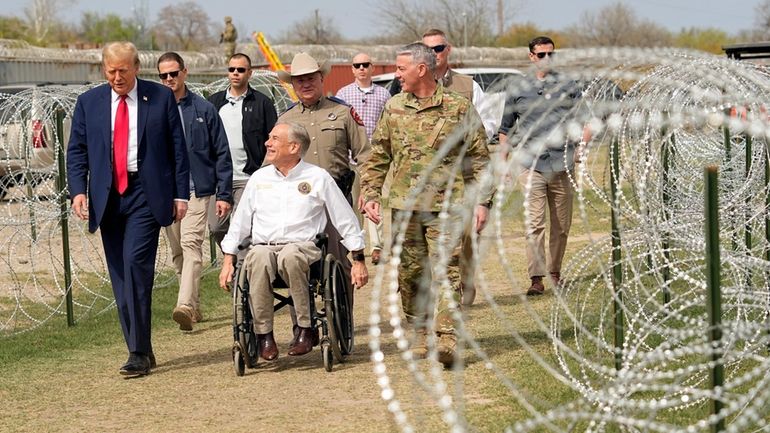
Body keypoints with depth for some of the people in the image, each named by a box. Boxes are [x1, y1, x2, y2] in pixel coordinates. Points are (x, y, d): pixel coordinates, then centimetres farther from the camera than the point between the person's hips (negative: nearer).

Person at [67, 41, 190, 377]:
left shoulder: (161, 98, 3)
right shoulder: (89, 103, 9)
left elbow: (178, 148, 4)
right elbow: (76, 150, 8)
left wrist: (181, 194, -1)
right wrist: (78, 190, -6)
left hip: (146, 194, -4)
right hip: (106, 197, 4)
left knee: (136, 264, -17)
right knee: (120, 276, 6)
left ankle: (139, 353, -16)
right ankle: (140, 350, 14)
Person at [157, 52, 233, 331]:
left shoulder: (204, 109, 2)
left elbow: (221, 153, 3)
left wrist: (224, 194, -2)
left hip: (197, 190, -3)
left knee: (191, 245, -16)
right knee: (177, 251, 9)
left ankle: (185, 306, -26)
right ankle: (194, 306, 20)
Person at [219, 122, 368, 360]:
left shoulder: (318, 177, 9)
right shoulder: (259, 178, 18)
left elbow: (346, 220, 12)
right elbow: (239, 222, 22)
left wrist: (358, 260, 8)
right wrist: (228, 260, 14)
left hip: (303, 246, -2)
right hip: (263, 246, 2)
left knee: (290, 257, -40)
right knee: (259, 258, -36)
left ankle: (306, 329, -28)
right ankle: (263, 334, -27)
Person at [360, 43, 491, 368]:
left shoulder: (459, 108, 0)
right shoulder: (394, 109, 10)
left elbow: (479, 158, 3)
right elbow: (378, 158, 16)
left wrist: (481, 201, -4)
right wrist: (370, 196, 6)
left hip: (446, 206, -4)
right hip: (404, 206, 4)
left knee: (446, 271, -12)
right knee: (410, 275, 7)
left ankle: (446, 338, -16)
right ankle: (421, 335, 19)